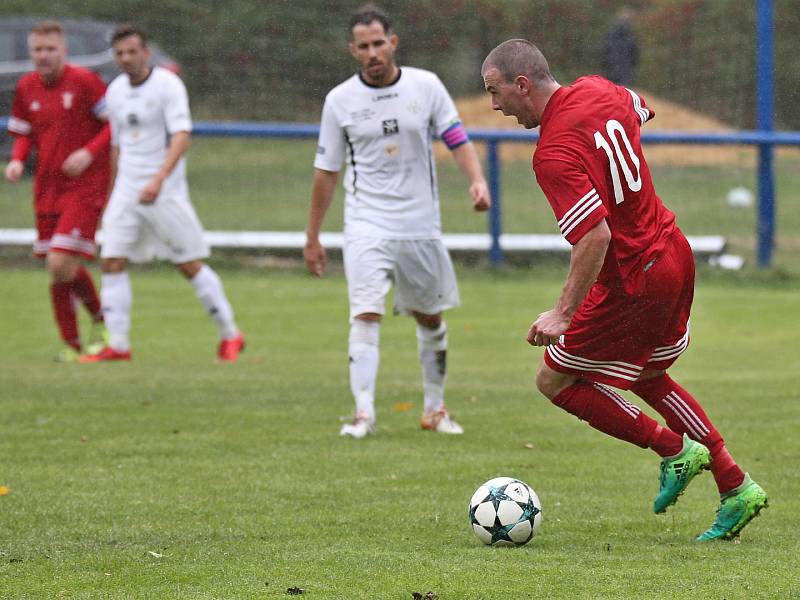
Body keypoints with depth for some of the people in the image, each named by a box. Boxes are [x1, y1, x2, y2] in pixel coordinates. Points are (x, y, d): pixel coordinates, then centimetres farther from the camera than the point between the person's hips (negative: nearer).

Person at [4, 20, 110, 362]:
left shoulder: (83, 81, -10)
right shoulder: (26, 88, 6)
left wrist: (89, 152, -19)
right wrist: (17, 160, -2)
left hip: (85, 186, -6)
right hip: (47, 189, 6)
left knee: (61, 264, -16)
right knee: (55, 270, 7)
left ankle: (100, 318, 10)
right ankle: (71, 344, 20)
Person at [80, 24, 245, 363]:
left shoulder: (167, 84, -10)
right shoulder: (116, 91, 10)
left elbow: (182, 137, -21)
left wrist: (159, 179, -33)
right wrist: (116, 192, 19)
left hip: (165, 192, -6)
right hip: (126, 192, 6)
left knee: (190, 265, -2)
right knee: (112, 262, -6)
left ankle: (230, 336, 12)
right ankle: (118, 345, -3)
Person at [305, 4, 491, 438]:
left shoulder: (425, 86, -1)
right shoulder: (340, 100, -1)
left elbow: (457, 140, 1)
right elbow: (326, 170, 5)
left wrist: (477, 180, -19)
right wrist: (312, 238, 7)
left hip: (421, 223, 2)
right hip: (367, 225, -2)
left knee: (431, 318, 12)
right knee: (365, 315, -17)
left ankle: (435, 409, 27)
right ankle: (363, 413, -19)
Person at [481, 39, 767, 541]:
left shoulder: (553, 155, -26)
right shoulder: (598, 91, 0)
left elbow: (596, 236, -33)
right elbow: (642, 113, 23)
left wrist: (564, 314, -31)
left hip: (632, 282, -9)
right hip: (674, 253, 9)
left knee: (555, 380, 5)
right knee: (646, 374, 27)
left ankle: (673, 449, 9)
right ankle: (736, 486, 26)